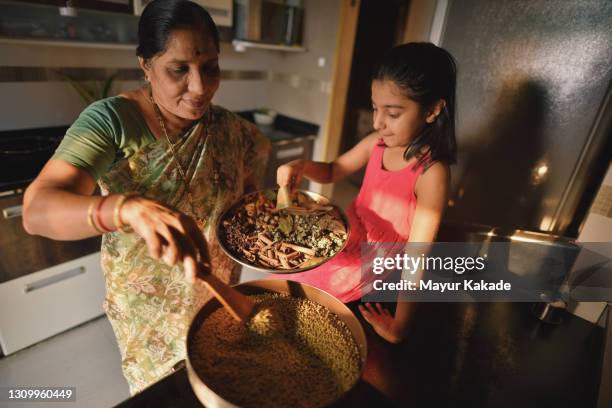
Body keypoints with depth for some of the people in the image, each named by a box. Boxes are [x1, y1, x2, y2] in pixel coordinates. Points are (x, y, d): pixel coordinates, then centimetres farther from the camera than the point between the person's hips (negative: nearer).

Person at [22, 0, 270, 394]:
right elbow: (38, 209, -32)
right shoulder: (112, 120, -22)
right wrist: (128, 208, -51)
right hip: (147, 302, -2)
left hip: (218, 294, 3)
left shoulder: (233, 129, -10)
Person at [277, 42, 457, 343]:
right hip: (345, 245, 6)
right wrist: (301, 167, -13)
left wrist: (399, 324, -16)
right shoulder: (378, 142, -7)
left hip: (370, 272, -6)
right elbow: (332, 172, 9)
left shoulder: (431, 173, -25)